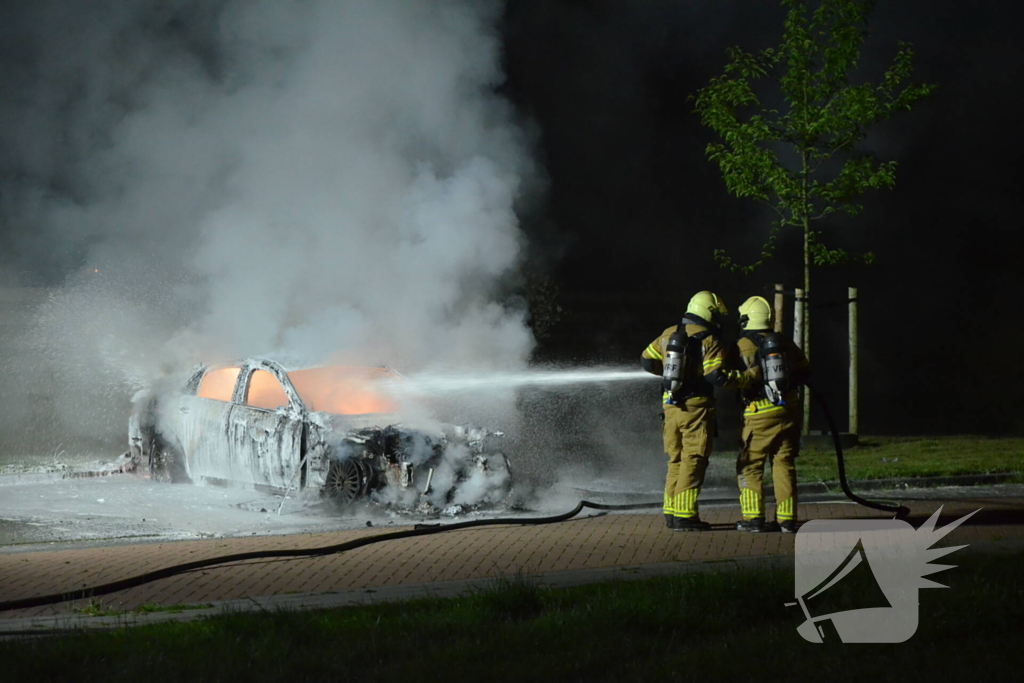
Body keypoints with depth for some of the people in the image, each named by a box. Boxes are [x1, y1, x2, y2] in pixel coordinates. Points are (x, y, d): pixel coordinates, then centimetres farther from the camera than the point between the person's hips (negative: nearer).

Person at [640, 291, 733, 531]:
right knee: (693, 462, -4)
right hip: (696, 407, -6)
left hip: (670, 406, 6)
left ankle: (671, 513, 19)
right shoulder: (708, 340, -10)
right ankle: (685, 517, -8)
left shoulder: (668, 335, 8)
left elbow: (647, 361, 14)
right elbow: (716, 376, -18)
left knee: (676, 460, 16)